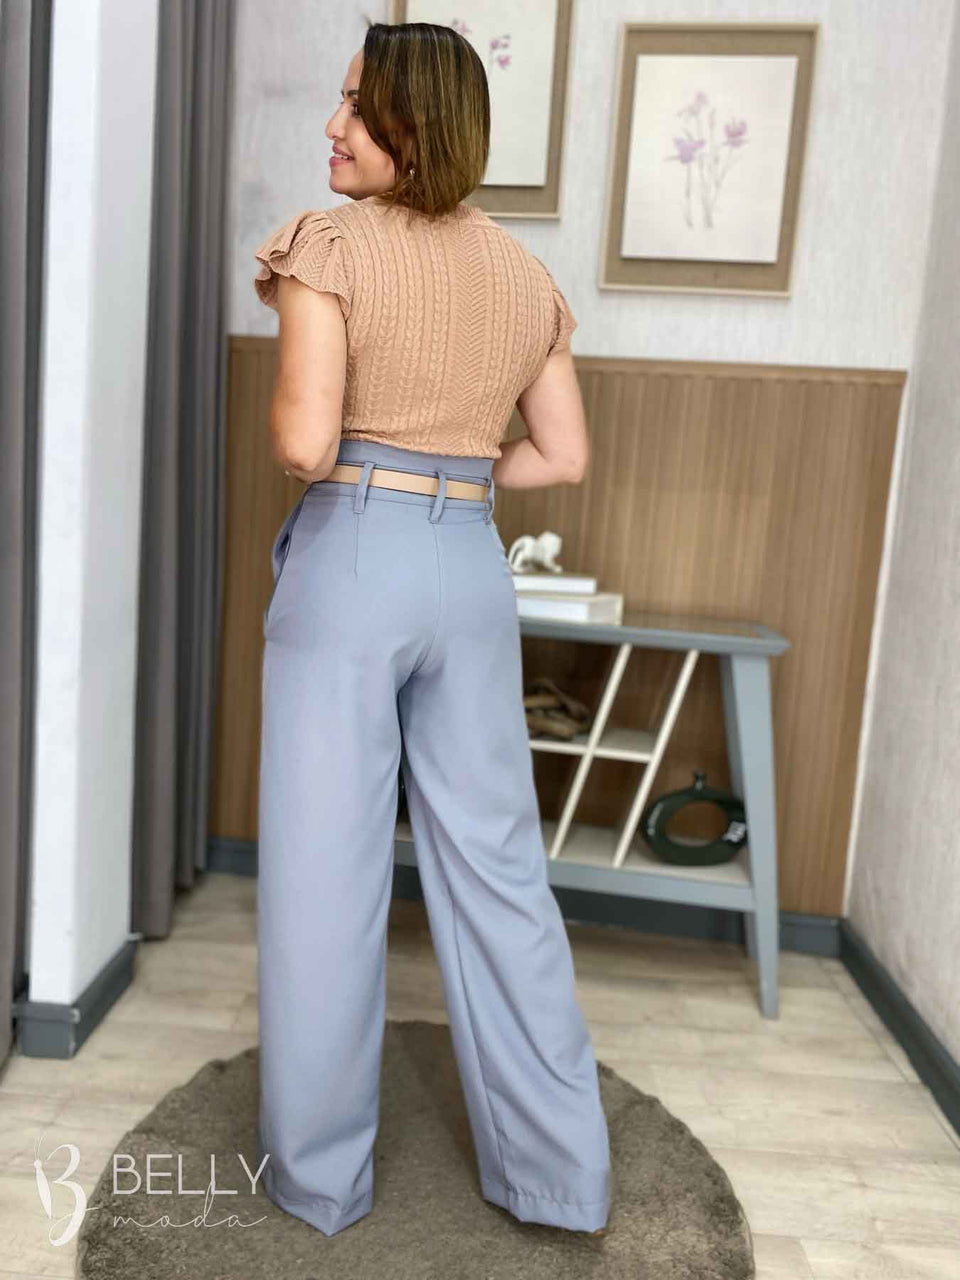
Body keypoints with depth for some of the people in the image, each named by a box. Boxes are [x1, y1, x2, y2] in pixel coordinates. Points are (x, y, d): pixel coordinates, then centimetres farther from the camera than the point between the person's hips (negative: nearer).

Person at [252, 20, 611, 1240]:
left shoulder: (330, 241, -5)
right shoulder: (528, 275, 11)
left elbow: (303, 443, -15)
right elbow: (565, 457, 12)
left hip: (348, 562, -5)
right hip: (471, 571, 5)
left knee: (322, 874, 6)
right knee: (499, 871, 11)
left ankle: (318, 1173, 24)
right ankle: (558, 1171, 24)